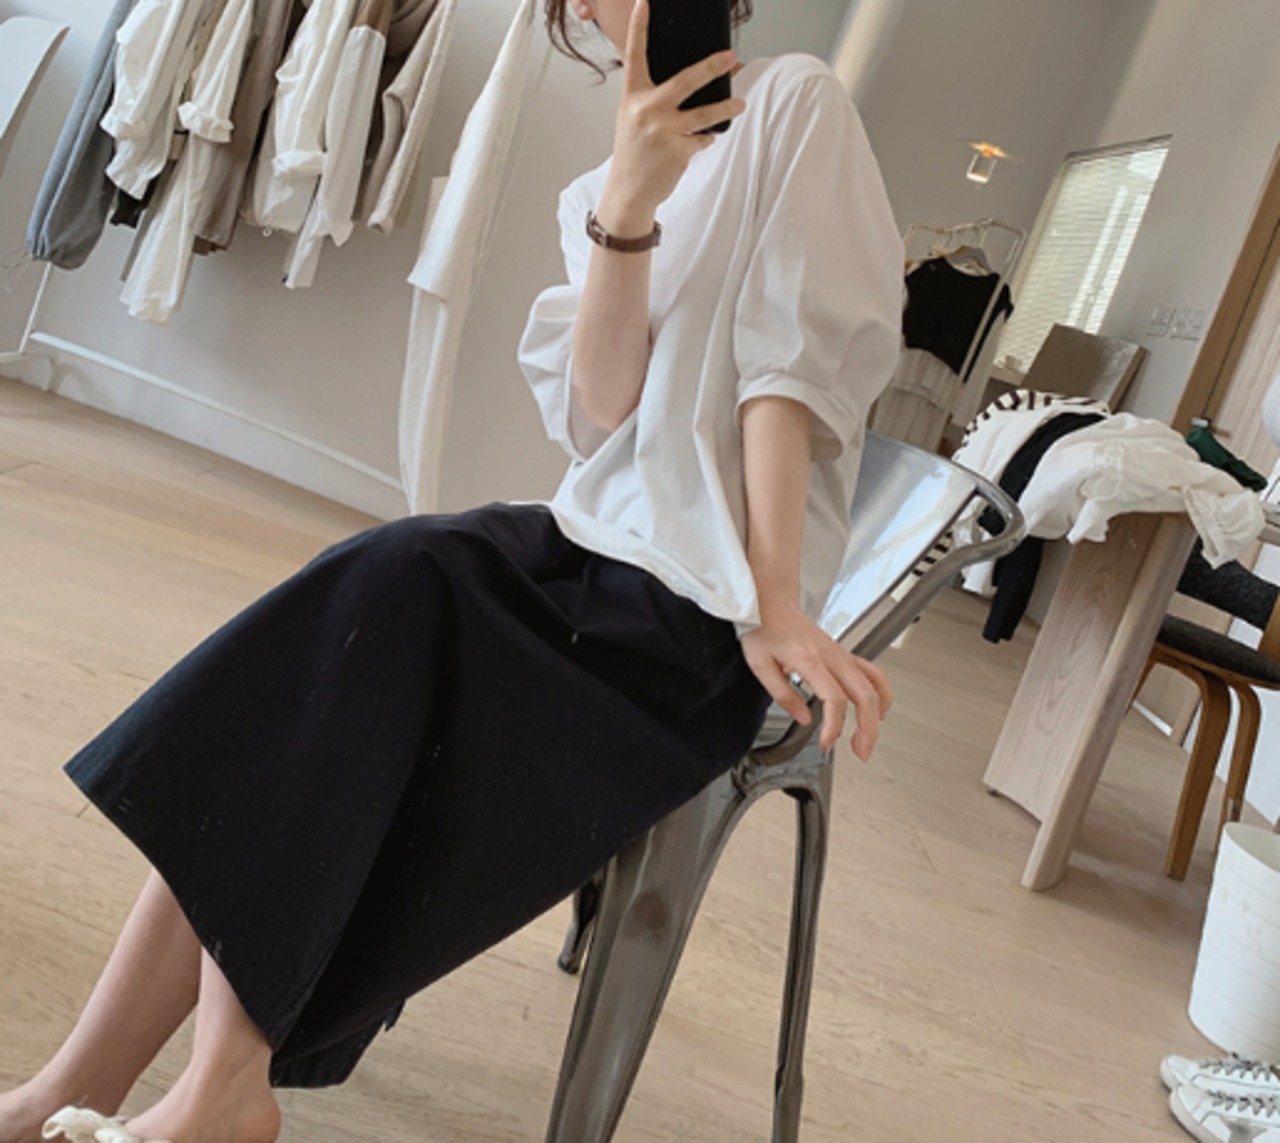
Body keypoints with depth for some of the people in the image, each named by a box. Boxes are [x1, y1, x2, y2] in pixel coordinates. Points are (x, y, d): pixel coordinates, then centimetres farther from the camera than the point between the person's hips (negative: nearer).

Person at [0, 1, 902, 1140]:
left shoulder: (794, 103, 1)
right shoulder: (595, 192, 17)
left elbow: (789, 368, -9)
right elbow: (601, 414, 0)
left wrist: (774, 606, -18)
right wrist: (624, 209, -14)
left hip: (702, 615, -5)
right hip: (596, 550, 5)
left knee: (379, 608, -24)